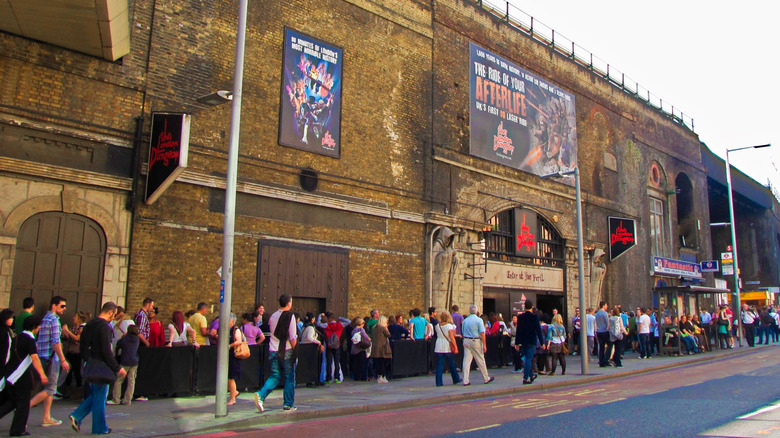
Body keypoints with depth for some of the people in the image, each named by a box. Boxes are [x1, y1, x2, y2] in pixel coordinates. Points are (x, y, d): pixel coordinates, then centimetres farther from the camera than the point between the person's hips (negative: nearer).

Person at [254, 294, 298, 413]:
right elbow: (293, 337, -14)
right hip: (286, 351, -5)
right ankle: (288, 404, 13)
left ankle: (261, 395, -10)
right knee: (289, 377, 8)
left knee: (274, 376, 12)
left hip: (273, 350, 5)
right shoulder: (290, 316, -10)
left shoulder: (273, 316, 8)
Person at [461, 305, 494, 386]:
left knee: (466, 361, 2)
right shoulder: (479, 320, -7)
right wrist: (484, 345, -9)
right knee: (480, 360, 7)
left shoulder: (465, 320, 7)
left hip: (466, 341, 4)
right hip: (476, 341, -4)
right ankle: (486, 378, 20)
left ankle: (465, 381, -1)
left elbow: (463, 333, 11)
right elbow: (482, 333, -11)